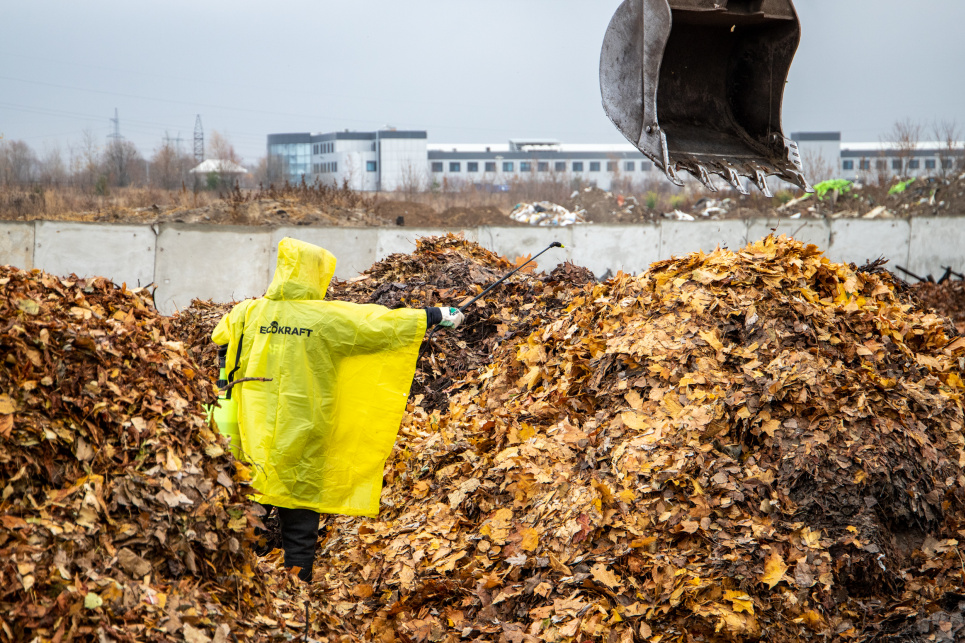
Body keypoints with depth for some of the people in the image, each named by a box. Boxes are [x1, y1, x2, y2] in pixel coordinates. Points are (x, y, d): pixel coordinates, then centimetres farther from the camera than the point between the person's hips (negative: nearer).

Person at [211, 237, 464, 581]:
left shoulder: (247, 313, 1)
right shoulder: (328, 318, -8)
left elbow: (220, 341, 15)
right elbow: (381, 324, 0)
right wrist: (435, 315, 11)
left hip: (255, 440, 3)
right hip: (301, 444, -3)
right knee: (299, 526, 6)